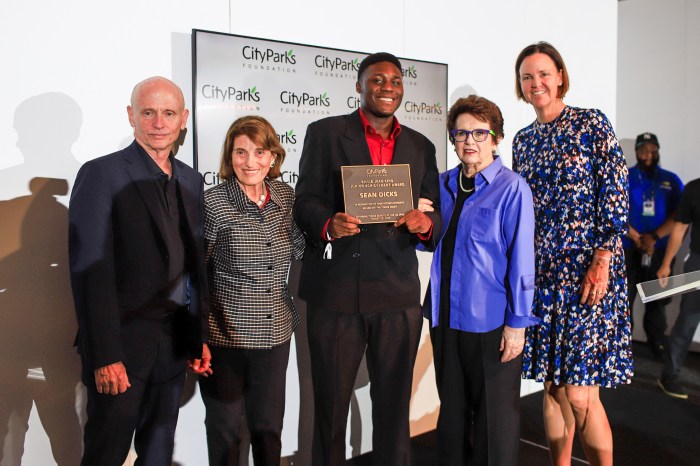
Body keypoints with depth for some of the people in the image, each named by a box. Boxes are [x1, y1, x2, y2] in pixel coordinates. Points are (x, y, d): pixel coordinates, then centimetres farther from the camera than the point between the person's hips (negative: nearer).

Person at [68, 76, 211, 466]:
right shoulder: (102, 174, -8)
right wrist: (105, 356, -18)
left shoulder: (191, 180, 10)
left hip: (175, 342, 5)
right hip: (122, 342, -5)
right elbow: (90, 270, -14)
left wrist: (200, 338, 9)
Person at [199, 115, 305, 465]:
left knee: (269, 425, 18)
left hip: (275, 332, 4)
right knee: (225, 428, 15)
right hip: (225, 335, -4)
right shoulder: (213, 203, -13)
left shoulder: (286, 196, 0)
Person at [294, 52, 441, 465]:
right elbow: (306, 201, -1)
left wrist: (426, 224, -13)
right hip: (336, 291, -2)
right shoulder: (325, 133, 3)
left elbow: (433, 214, 10)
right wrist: (329, 224, -22)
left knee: (395, 404, 12)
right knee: (331, 403, 9)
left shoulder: (421, 146, 13)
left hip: (398, 295, 3)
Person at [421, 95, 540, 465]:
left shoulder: (511, 188, -8)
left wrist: (517, 323, -12)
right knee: (451, 410, 20)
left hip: (492, 323, -5)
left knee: (494, 418, 10)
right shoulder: (443, 185, 8)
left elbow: (521, 260, -10)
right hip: (445, 317, 6)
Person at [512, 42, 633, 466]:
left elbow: (615, 196, -8)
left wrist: (602, 262, -16)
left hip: (587, 269, -5)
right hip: (541, 271, 5)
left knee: (579, 394, -7)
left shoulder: (593, 124, -2)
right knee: (553, 387, 11)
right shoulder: (524, 140, 13)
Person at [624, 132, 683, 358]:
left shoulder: (671, 180, 8)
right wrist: (637, 238, -13)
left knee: (657, 299, 9)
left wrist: (654, 237, -12)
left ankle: (657, 343, 21)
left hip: (660, 250, 2)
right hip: (627, 249, -2)